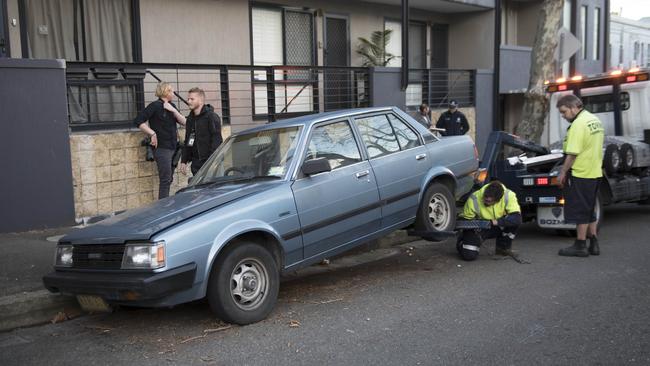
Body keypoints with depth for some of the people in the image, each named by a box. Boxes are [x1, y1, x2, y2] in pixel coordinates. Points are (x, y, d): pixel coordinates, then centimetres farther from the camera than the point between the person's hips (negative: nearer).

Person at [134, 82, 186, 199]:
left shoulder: (171, 106, 14)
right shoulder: (155, 106, -8)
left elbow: (183, 121, 5)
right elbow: (138, 121, -14)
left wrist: (173, 110, -8)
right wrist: (152, 133, -16)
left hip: (173, 147, 8)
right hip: (162, 148, -8)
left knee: (168, 180, 12)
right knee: (165, 180, -9)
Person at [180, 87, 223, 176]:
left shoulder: (211, 116, -7)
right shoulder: (190, 118, 17)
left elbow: (216, 140, -13)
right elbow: (187, 141, 21)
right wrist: (184, 161, 16)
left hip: (209, 162, -7)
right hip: (195, 162, 7)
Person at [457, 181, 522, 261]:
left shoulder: (509, 196, -26)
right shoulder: (474, 199, -27)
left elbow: (517, 218, -34)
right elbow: (465, 219, -12)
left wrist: (497, 222, -43)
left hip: (497, 227, 2)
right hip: (478, 228, -2)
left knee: (514, 221, -29)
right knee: (469, 255, -24)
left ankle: (503, 248, -3)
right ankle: (462, 243, 15)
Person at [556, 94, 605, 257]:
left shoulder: (578, 124, -17)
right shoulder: (595, 120, 13)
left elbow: (572, 153, -21)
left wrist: (563, 172, -13)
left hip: (580, 174, -9)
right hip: (595, 173, 9)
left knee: (580, 211, -1)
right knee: (590, 211, 16)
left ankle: (580, 246, 6)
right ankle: (593, 244, 21)